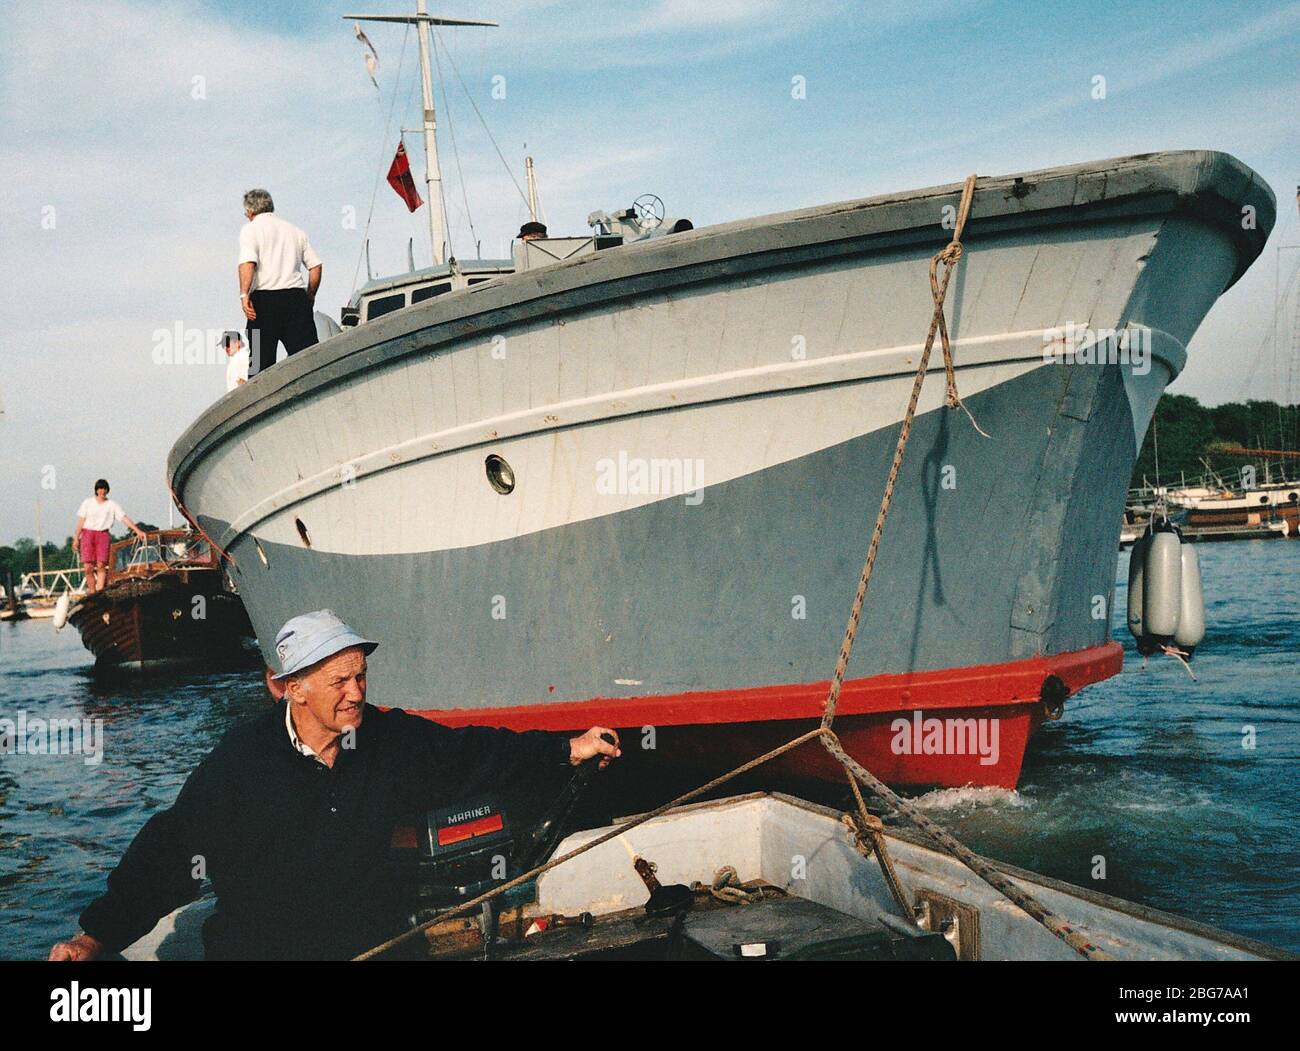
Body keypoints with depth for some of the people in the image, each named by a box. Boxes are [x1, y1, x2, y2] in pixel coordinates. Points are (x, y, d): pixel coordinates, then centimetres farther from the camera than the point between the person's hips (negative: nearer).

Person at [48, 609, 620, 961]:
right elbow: (171, 849, -4)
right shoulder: (241, 760, -8)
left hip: (375, 937, 3)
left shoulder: (392, 740, 2)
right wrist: (96, 935, -8)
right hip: (259, 945, -3)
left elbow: (472, 753, 11)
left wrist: (567, 748, 5)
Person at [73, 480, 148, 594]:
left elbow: (124, 518, 2)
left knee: (101, 565, -12)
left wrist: (138, 531, -7)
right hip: (87, 533, 0)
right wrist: (76, 538, 6)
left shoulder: (112, 505, 6)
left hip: (103, 534, 0)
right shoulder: (87, 502, 7)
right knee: (88, 567, -7)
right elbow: (81, 521, 9)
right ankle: (92, 591, 3)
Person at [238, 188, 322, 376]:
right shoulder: (296, 231, 19)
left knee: (263, 361, 1)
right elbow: (316, 266, 13)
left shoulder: (251, 229, 5)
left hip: (264, 299, -3)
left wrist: (244, 294, -17)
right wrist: (309, 297, 22)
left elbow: (248, 263, -13)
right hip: (296, 296, 3)